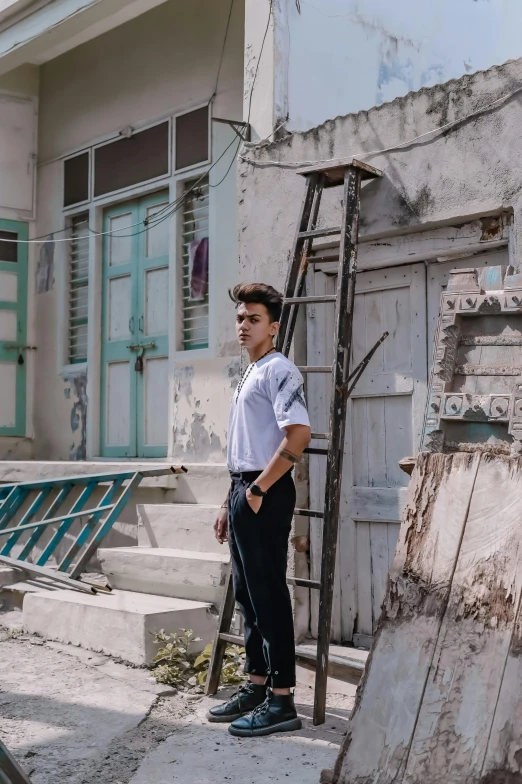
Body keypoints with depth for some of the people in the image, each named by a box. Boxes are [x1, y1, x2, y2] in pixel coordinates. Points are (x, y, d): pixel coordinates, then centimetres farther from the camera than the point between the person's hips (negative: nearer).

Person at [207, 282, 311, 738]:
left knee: (269, 596, -7)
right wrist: (230, 502, 21)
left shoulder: (278, 371, -9)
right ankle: (257, 686, 23)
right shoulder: (249, 376, 20)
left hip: (265, 495, -10)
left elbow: (299, 434, -22)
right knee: (248, 596, 13)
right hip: (244, 493, 10)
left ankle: (281, 700, -1)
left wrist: (258, 489, -19)